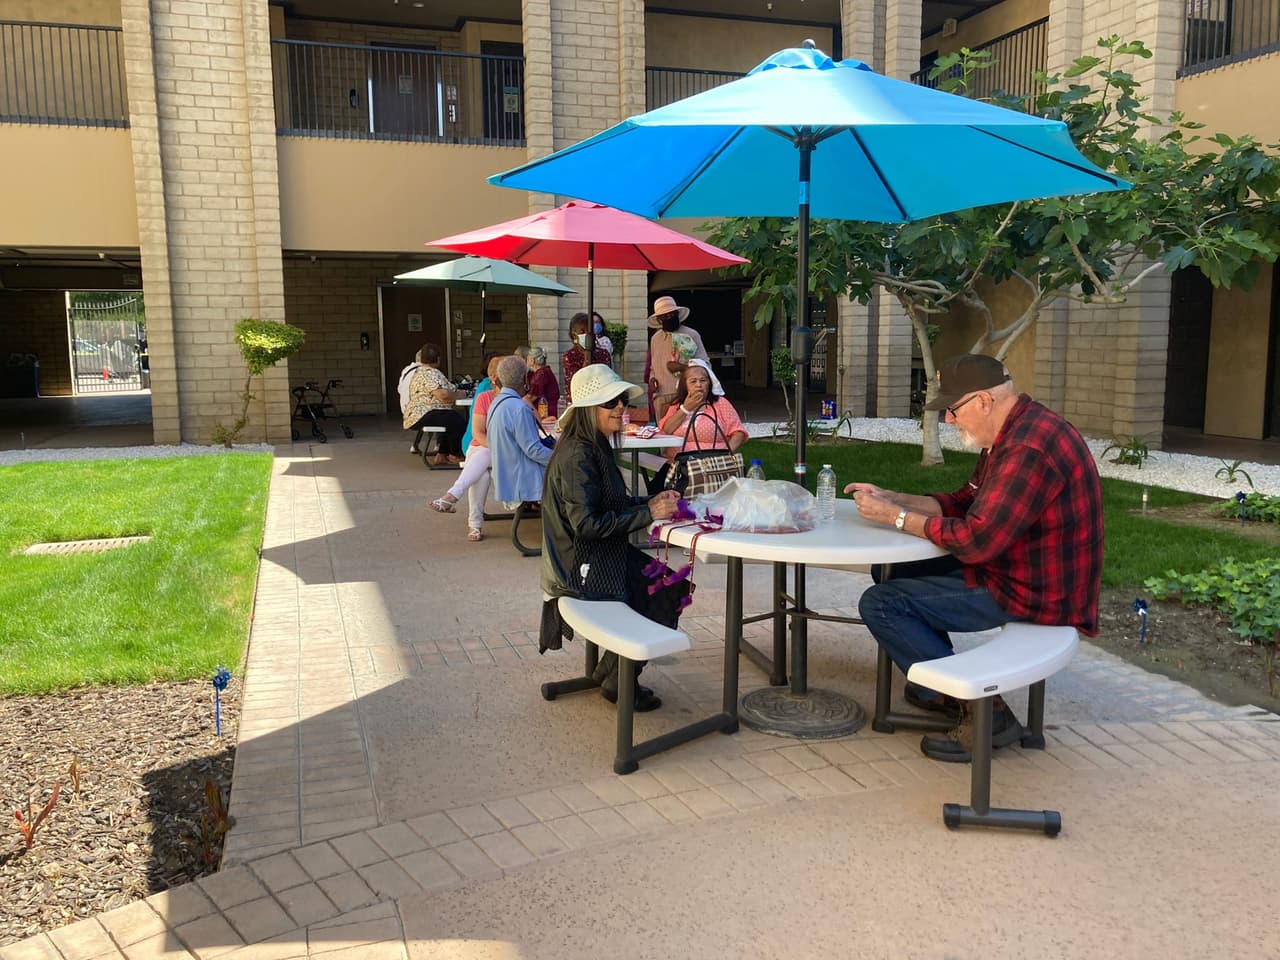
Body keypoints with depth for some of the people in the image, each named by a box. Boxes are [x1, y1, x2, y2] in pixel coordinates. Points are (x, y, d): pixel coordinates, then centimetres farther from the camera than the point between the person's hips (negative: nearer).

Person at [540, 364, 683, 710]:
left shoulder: (595, 448, 8)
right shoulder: (576, 456, -23)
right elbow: (587, 524, -27)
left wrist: (649, 501, -1)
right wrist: (649, 514, -23)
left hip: (600, 555, 10)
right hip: (581, 567, -10)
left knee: (671, 586, 8)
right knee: (663, 601, -5)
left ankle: (613, 671, 20)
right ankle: (617, 682, 16)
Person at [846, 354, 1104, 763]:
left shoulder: (1028, 448, -26)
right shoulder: (1013, 432, 9)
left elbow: (976, 539, -29)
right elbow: (964, 503, 14)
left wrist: (895, 516, -17)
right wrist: (890, 498, 3)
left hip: (1034, 594, -11)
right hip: (1021, 571, 11)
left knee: (880, 604, -13)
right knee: (906, 572, 22)